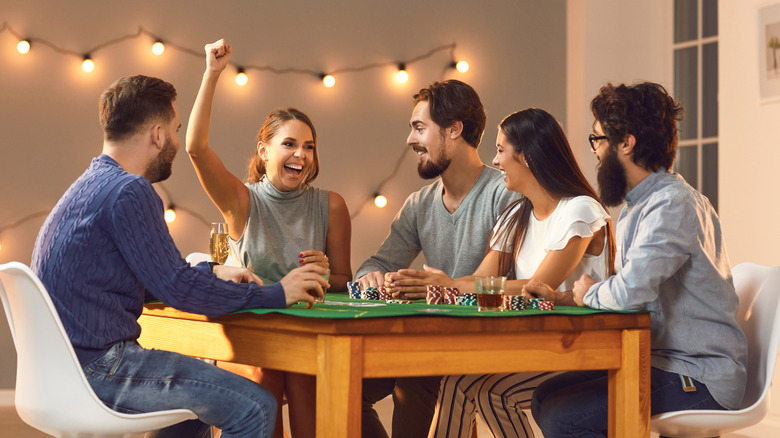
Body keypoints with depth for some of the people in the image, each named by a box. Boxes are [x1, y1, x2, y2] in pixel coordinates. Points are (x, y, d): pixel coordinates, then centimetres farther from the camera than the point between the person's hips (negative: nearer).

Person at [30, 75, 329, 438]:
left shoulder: (92, 185, 16)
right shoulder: (128, 192, -16)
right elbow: (179, 289, -18)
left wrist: (212, 273, 20)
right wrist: (275, 294, -9)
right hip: (98, 366, -11)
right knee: (255, 408, -14)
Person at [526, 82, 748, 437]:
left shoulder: (673, 205, -18)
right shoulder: (637, 205, 17)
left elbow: (631, 291, -30)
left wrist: (589, 292, -7)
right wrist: (563, 297, 7)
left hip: (697, 381, -10)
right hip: (657, 363, 10)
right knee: (546, 398, 6)